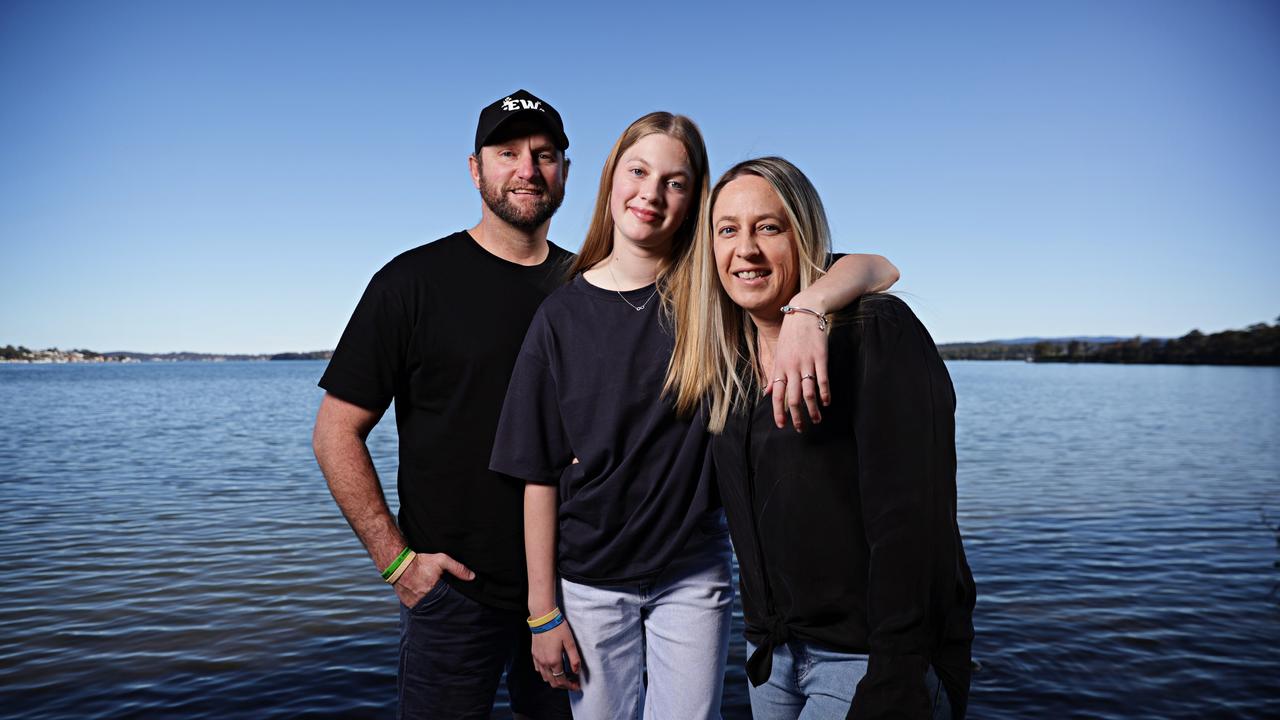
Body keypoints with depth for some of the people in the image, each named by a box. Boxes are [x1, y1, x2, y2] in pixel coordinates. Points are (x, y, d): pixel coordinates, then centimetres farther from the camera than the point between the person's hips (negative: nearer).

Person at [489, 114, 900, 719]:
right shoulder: (563, 315, -6)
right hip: (589, 580, 0)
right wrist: (542, 613, -5)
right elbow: (540, 474, -5)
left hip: (693, 576, 0)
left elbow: (879, 269, -15)